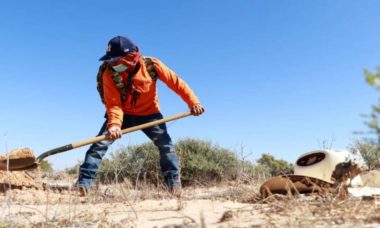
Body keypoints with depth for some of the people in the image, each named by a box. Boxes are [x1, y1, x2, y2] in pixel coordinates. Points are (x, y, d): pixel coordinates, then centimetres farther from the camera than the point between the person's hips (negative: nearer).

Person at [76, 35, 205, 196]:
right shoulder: (109, 73, -22)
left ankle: (174, 181, 3)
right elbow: (113, 104, -25)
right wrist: (114, 124, -44)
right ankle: (84, 182, -5)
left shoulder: (152, 65, -23)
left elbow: (176, 82, -15)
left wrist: (193, 101, -22)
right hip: (123, 114, 0)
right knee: (100, 144, -13)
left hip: (149, 113, 0)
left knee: (165, 145, -13)